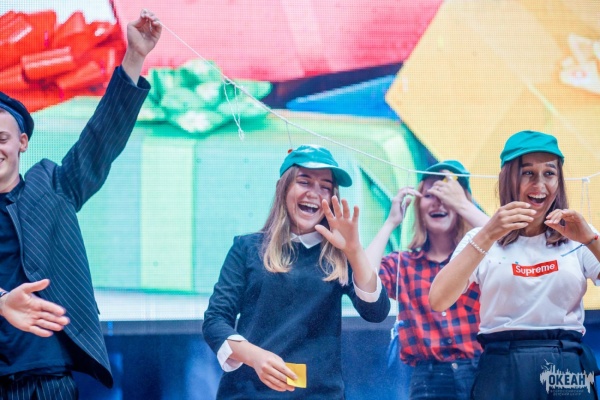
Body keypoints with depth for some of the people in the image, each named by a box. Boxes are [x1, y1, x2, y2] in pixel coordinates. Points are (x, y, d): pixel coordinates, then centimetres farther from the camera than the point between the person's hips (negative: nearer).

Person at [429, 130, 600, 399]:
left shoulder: (576, 239, 9)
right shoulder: (483, 239, 5)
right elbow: (438, 301, -11)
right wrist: (487, 236, -18)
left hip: (569, 371, 1)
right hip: (504, 372, -1)